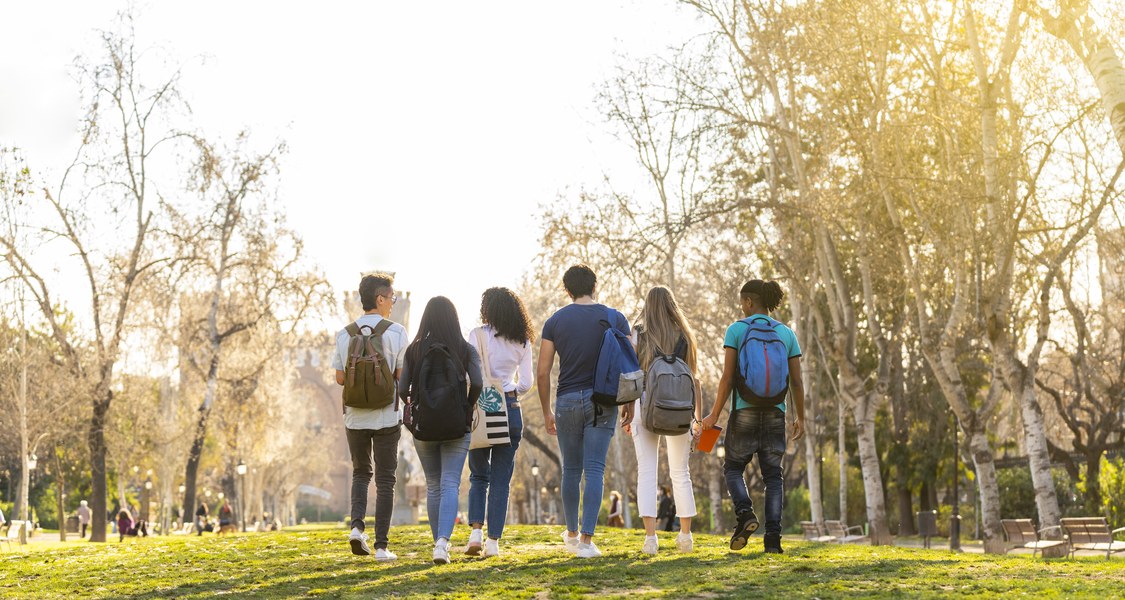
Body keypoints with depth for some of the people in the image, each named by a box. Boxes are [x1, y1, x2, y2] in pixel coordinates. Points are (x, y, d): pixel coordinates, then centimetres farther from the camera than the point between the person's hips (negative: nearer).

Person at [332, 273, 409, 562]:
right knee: (385, 479, 6)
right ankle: (382, 545, 4)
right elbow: (402, 375, -10)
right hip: (386, 416, -3)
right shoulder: (396, 332, -9)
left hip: (355, 416, 3)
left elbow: (340, 378, 2)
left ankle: (357, 525, -1)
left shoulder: (345, 334, 1)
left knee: (361, 473, 21)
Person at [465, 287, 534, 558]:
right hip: (511, 410, 2)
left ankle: (476, 530, -4)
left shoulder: (478, 335, -4)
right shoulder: (522, 342, 6)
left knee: (478, 476, 12)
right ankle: (493, 541, 3)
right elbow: (525, 383, 5)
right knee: (501, 480, 6)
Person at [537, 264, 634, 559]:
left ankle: (571, 534, 27)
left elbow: (542, 372, 0)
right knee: (594, 470, -1)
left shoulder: (555, 321, 2)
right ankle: (587, 540, -7)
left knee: (571, 470, 14)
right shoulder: (615, 318, 1)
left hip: (567, 401, 1)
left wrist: (546, 411, 9)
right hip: (603, 402, -1)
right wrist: (629, 404, 10)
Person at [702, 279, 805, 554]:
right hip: (775, 414, 3)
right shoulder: (787, 333, 7)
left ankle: (745, 513, -11)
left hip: (745, 411, -2)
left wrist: (714, 415, -1)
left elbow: (727, 378, -8)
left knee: (733, 467, 15)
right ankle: (773, 538, -3)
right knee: (773, 475, 8)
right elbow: (796, 381, 4)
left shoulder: (736, 330, -3)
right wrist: (801, 418, 15)